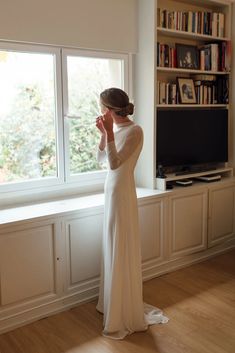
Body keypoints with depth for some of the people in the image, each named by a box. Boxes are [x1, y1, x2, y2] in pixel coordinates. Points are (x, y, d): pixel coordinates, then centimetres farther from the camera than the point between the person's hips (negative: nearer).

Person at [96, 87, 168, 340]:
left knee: (122, 253, 1)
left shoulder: (134, 131, -16)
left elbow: (115, 163, -23)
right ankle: (114, 305, 35)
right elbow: (100, 159, 12)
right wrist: (103, 134, 1)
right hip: (112, 191, 9)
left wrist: (109, 133, -25)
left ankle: (125, 317, 16)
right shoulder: (115, 129, 9)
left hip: (122, 193, -9)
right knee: (113, 250, 18)